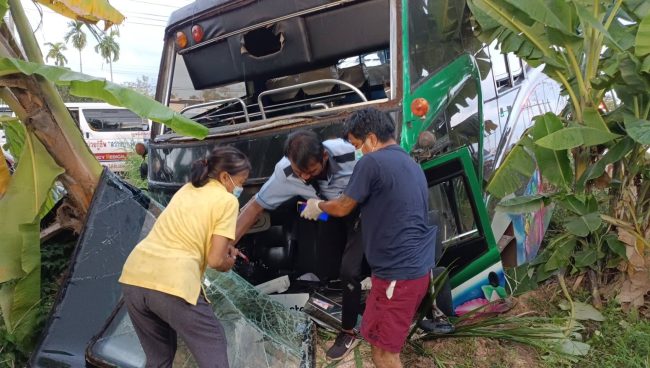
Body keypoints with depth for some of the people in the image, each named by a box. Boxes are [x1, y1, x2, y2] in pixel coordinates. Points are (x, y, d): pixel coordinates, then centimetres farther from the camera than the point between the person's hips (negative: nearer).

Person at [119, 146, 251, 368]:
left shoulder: (187, 189, 19)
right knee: (213, 350, 13)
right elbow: (215, 260, -5)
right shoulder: (227, 200, -2)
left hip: (134, 277, 8)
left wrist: (224, 250, 26)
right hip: (172, 284, -7)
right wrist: (229, 262, 17)